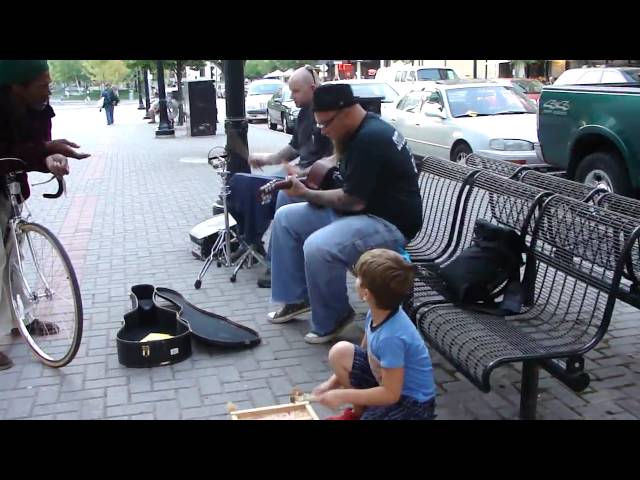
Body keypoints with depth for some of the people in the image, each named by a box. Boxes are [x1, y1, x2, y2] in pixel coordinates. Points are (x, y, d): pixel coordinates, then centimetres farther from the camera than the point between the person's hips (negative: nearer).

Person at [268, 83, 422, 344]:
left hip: (390, 223, -11)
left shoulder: (370, 139, -25)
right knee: (285, 217, 7)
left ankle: (331, 320, -8)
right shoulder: (362, 129, 6)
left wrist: (306, 193, -12)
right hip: (359, 209, 11)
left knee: (318, 247, -34)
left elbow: (353, 201, -23)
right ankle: (297, 298, 15)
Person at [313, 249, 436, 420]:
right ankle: (358, 412, 15)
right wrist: (332, 383, 4)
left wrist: (344, 395, -21)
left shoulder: (391, 336, -35)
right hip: (389, 379, 8)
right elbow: (365, 351, 8)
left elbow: (391, 394, -27)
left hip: (412, 404, -8)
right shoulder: (377, 313, -9)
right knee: (340, 352, -3)